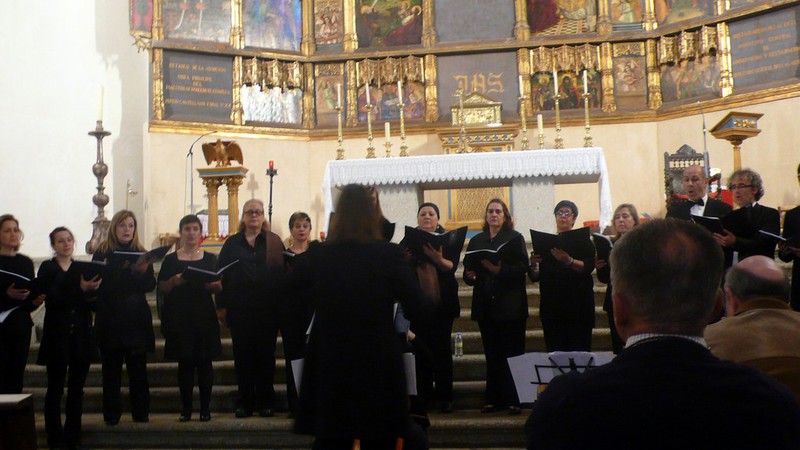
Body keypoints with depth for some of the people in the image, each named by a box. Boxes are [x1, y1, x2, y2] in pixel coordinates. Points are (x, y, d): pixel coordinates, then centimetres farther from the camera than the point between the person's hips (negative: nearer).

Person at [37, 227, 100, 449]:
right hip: (57, 334, -3)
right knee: (55, 390, 0)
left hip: (82, 334, 4)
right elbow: (53, 298, -16)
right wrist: (81, 290, -27)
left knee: (77, 389, 8)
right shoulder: (47, 268, 0)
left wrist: (92, 295, -15)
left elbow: (93, 303, 8)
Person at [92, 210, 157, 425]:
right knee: (111, 370, 3)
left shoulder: (141, 254, 9)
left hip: (136, 320, 1)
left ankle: (141, 414, 10)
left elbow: (150, 286, 0)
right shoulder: (102, 253, 4)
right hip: (110, 320, -1)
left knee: (138, 370, 2)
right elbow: (97, 284, -5)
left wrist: (144, 271, -19)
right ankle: (111, 415, 11)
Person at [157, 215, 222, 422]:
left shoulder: (210, 259, 8)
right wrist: (174, 282, -16)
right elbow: (161, 288, 3)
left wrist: (213, 285, -15)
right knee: (184, 363, 2)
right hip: (179, 317, 0)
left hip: (204, 316, 0)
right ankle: (186, 407, 11)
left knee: (204, 362, 0)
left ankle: (205, 407, 9)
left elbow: (219, 288, 7)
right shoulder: (171, 259, 7)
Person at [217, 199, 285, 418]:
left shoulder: (274, 242, 6)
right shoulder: (232, 243, 8)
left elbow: (282, 272, 1)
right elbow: (222, 275, 5)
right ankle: (245, 402, 13)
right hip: (239, 308, 1)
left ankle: (265, 402, 13)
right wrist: (222, 306, -1)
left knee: (265, 355, 5)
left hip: (267, 308, -1)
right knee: (243, 356, 5)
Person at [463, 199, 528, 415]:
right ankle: (493, 399, 14)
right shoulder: (476, 241, 15)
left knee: (512, 353, -1)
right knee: (492, 354, 8)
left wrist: (500, 270, -24)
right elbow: (468, 268, 10)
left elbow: (522, 266, -10)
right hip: (485, 305, 4)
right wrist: (470, 276, -12)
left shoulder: (515, 238, 2)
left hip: (510, 305, -4)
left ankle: (513, 399, 5)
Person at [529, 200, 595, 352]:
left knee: (580, 352, -7)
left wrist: (568, 260, -28)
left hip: (578, 306, -2)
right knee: (554, 352, -1)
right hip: (551, 307, 3)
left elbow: (588, 267, -11)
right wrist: (534, 266, -12)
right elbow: (535, 277, 10)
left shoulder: (583, 241, 7)